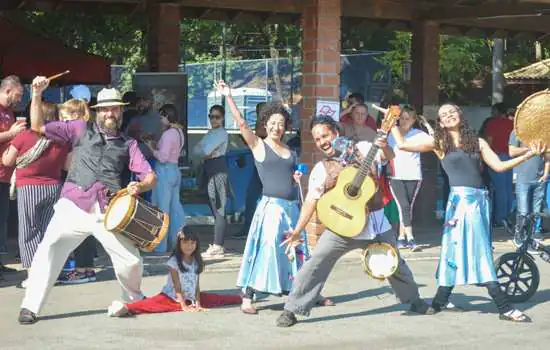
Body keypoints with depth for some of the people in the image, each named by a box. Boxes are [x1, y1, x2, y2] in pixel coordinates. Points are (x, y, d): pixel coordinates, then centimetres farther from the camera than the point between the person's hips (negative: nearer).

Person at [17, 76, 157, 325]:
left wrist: (140, 186, -13)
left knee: (131, 261, -3)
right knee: (49, 249, -21)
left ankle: (134, 300, 28)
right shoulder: (81, 129, 14)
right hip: (73, 207, -1)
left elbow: (150, 176, 10)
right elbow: (38, 127, 12)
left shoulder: (128, 144, 17)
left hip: (108, 212, 1)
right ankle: (30, 307, -16)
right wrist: (37, 95, -1)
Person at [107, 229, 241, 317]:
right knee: (152, 303, -35)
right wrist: (184, 306, -19)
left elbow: (196, 284, 3)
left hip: (191, 298, 7)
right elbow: (177, 286, -15)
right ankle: (126, 308, -58)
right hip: (172, 297, -7)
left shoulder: (197, 262, 3)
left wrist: (197, 303, -8)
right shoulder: (173, 261, -13)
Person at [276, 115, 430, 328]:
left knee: (395, 264, 15)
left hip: (375, 221, 1)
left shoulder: (363, 149, 2)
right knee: (315, 264, -13)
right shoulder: (320, 170, 0)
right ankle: (291, 310, -8)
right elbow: (311, 200, -4)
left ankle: (414, 300, 39)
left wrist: (384, 147, -29)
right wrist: (297, 231, -11)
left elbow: (389, 157, -5)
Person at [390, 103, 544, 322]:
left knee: (458, 251, 9)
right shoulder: (439, 144, 6)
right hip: (461, 199, -4)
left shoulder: (478, 142, 14)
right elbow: (402, 144, 3)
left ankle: (440, 302, 21)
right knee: (480, 253, -7)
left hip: (479, 200, 4)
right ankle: (504, 308, -8)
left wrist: (529, 155, 0)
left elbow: (499, 166, 7)